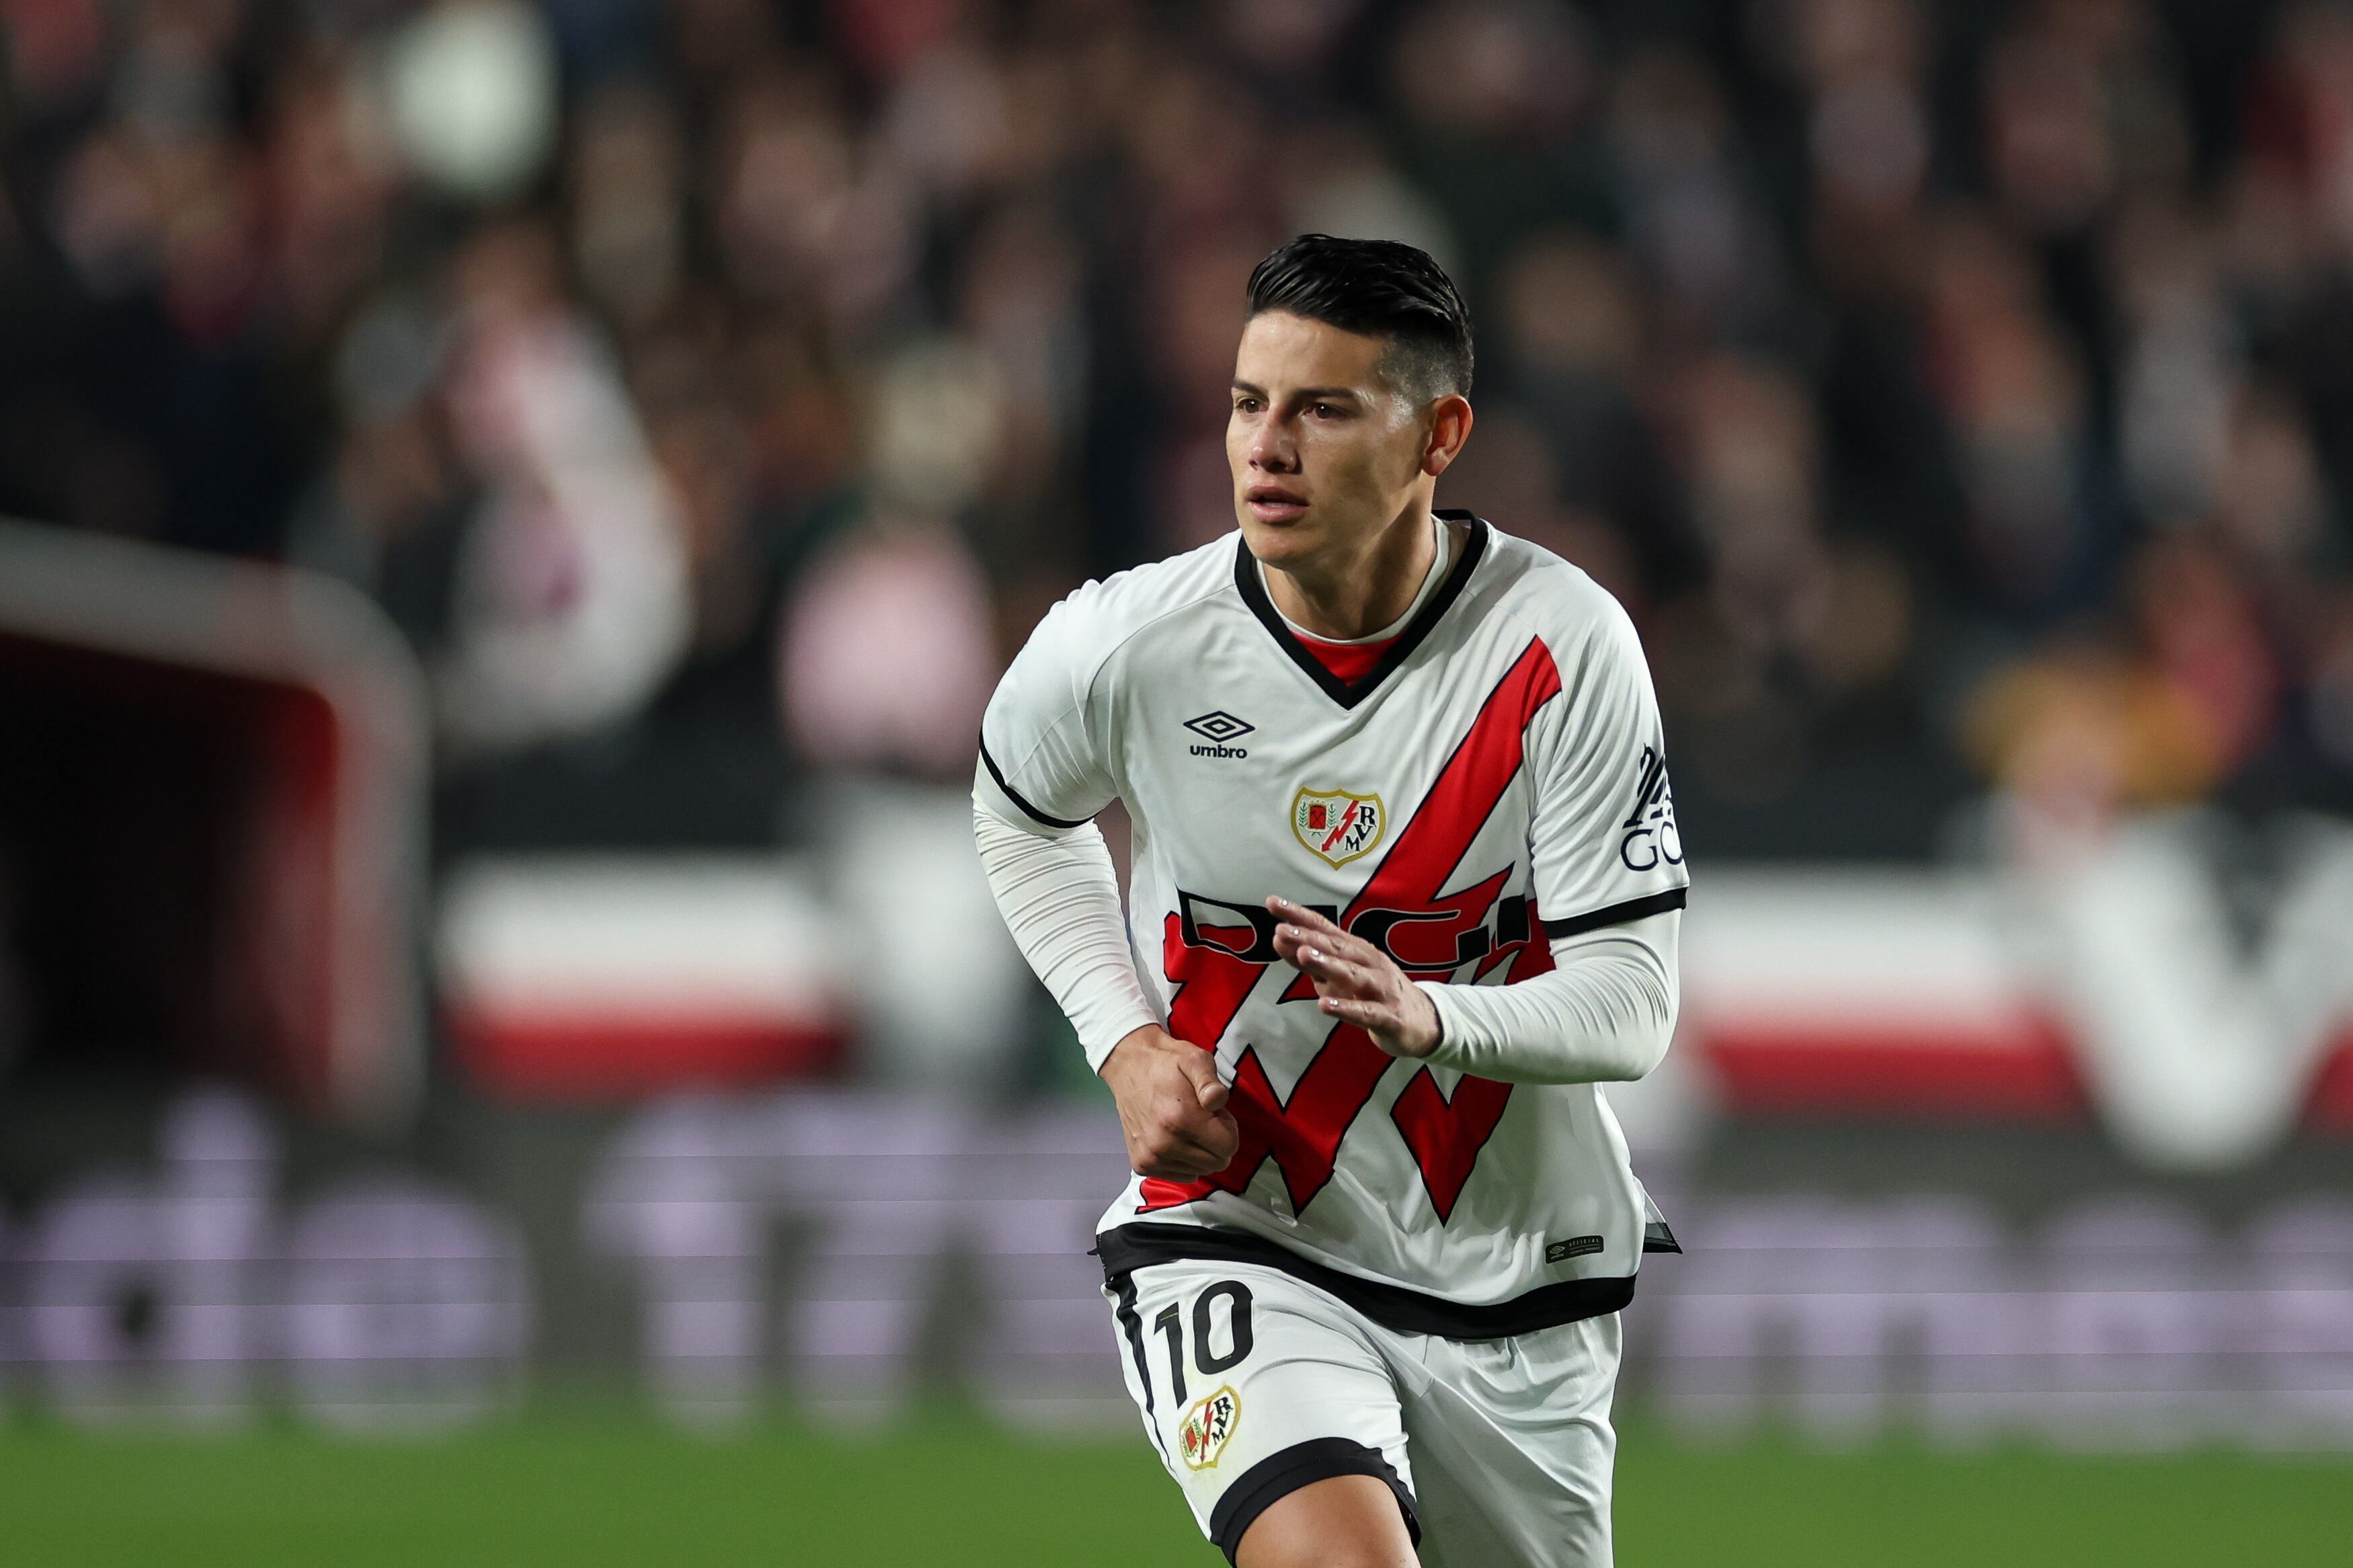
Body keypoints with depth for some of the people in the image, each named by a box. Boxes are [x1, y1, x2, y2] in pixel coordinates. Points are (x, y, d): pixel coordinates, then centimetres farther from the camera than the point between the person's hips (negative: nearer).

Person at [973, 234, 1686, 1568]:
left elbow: (1631, 1005, -13)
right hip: (1235, 1240, -2)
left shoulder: (1563, 644, -14)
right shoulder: (1124, 646, -11)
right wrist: (1128, 1043, -2)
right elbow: (1022, 817, 13)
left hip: (1517, 1265, 2)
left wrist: (1430, 1018, -33)